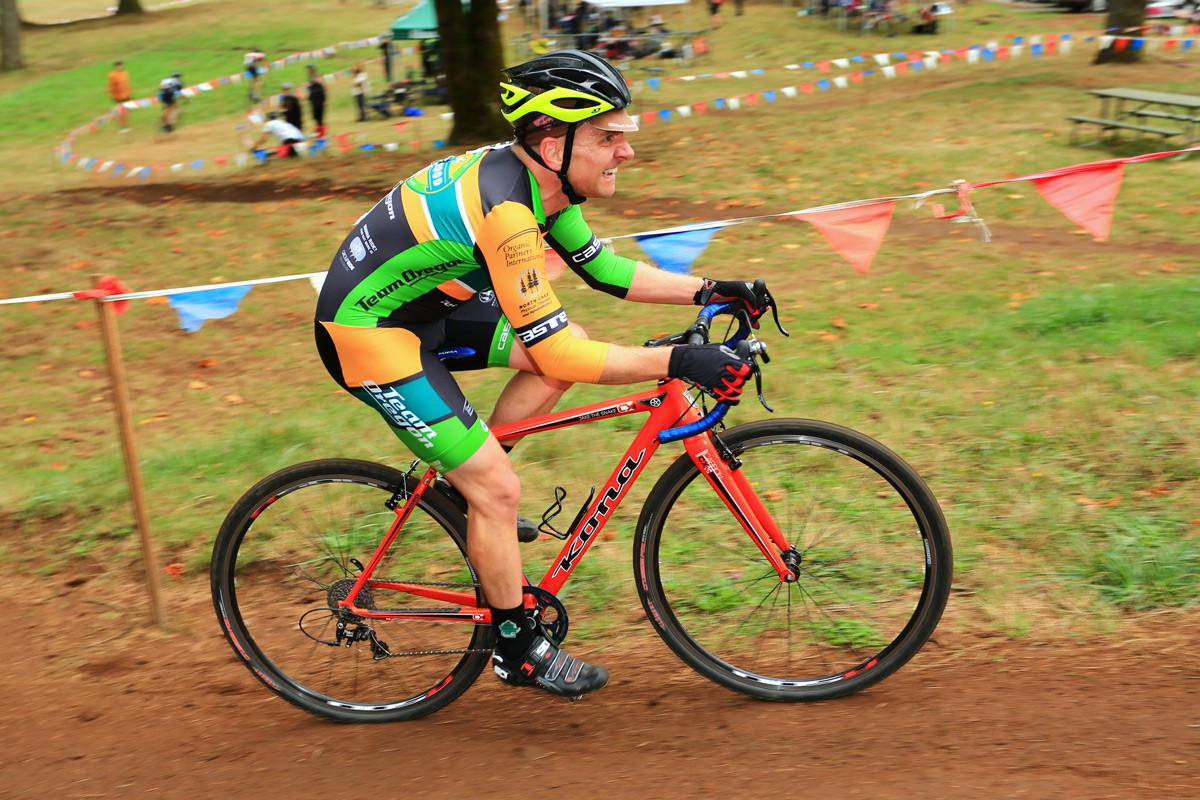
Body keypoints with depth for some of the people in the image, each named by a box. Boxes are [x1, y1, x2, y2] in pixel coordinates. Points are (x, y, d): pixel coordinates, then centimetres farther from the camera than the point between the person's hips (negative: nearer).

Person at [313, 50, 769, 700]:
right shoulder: (506, 208, -30)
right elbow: (554, 353, -29)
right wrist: (677, 362, -29)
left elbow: (604, 268, 9)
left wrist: (708, 291, 0)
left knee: (566, 349, 5)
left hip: (421, 308, 9)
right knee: (499, 490, -8)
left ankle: (463, 481, 16)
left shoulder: (540, 178, -2)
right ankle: (518, 651, 12)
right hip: (367, 333, -9)